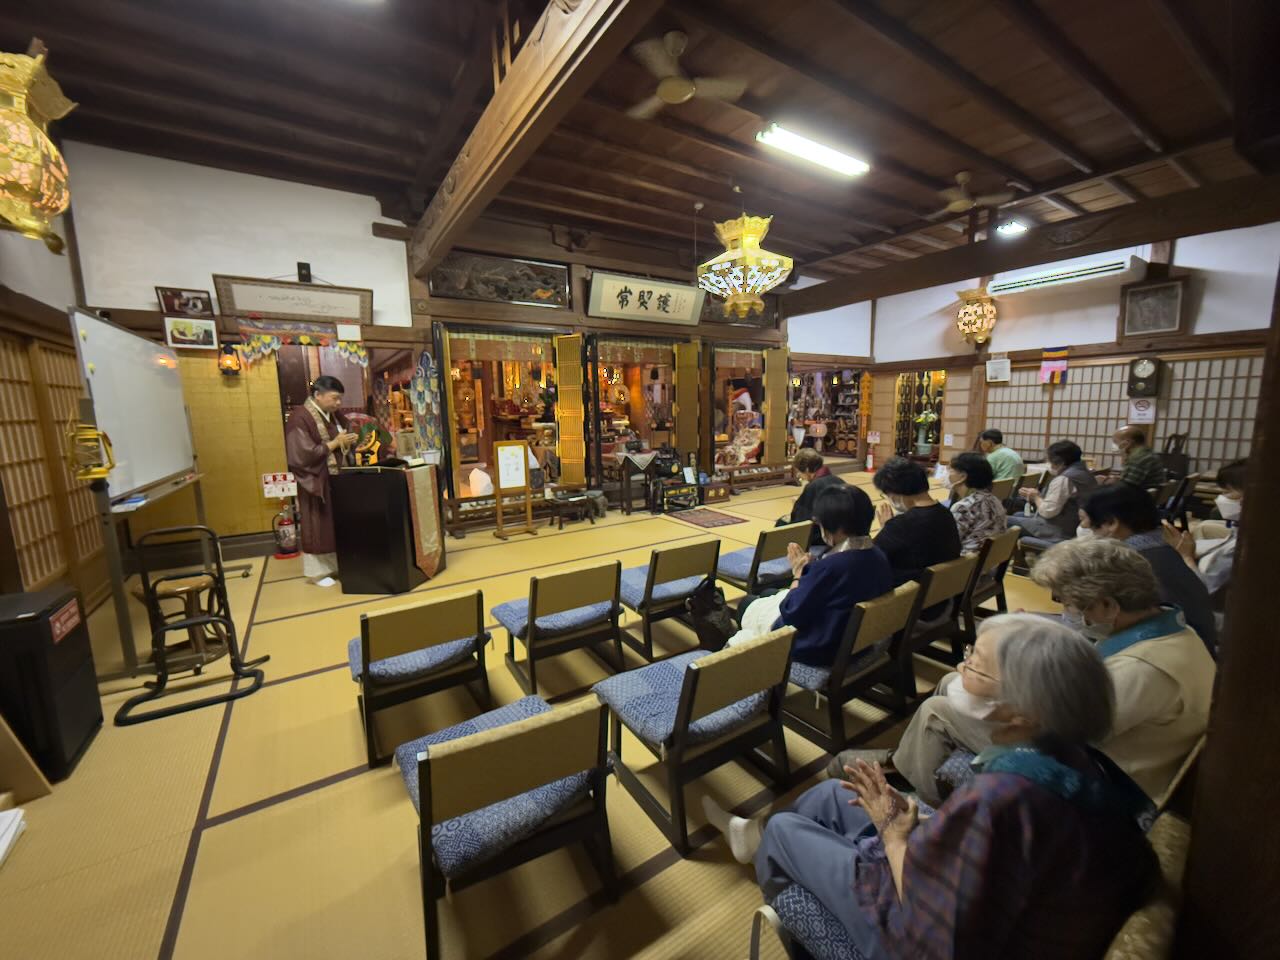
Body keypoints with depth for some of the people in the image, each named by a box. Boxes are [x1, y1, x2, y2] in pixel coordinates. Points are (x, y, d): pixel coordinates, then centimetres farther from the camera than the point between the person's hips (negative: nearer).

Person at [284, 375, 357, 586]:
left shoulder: (335, 415, 7)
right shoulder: (300, 418, -16)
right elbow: (304, 455, -22)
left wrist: (349, 441, -5)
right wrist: (335, 443, -19)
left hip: (337, 478, 7)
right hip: (316, 481, -7)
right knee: (318, 527, 3)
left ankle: (336, 565, 23)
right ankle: (317, 571, 15)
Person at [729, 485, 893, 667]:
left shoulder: (829, 566, -32)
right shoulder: (879, 557, -6)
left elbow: (791, 613, -21)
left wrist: (799, 573, -9)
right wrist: (811, 570, -3)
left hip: (817, 649, -8)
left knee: (749, 606, 16)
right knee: (770, 595, 25)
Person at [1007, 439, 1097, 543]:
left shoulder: (1063, 479, -22)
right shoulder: (1085, 474, 11)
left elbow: (1047, 511, -22)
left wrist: (1036, 497, -5)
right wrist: (1039, 495, 6)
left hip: (1059, 531, -11)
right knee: (1017, 515, 22)